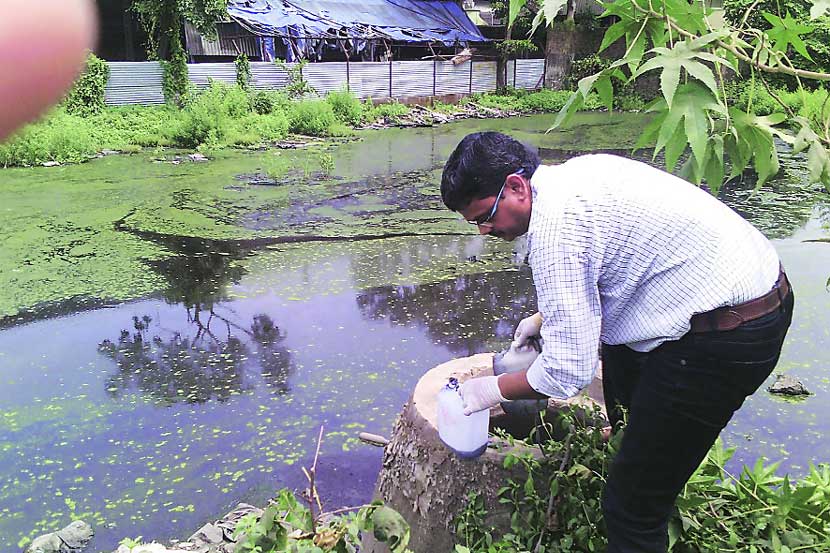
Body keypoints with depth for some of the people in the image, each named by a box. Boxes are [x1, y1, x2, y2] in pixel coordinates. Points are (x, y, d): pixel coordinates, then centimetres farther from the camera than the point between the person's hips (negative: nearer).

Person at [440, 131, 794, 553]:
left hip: (727, 340, -11)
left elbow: (568, 371, -21)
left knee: (632, 503, -2)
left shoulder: (554, 226, -24)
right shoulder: (578, 171, 6)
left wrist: (496, 389, -4)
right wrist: (545, 316, 19)